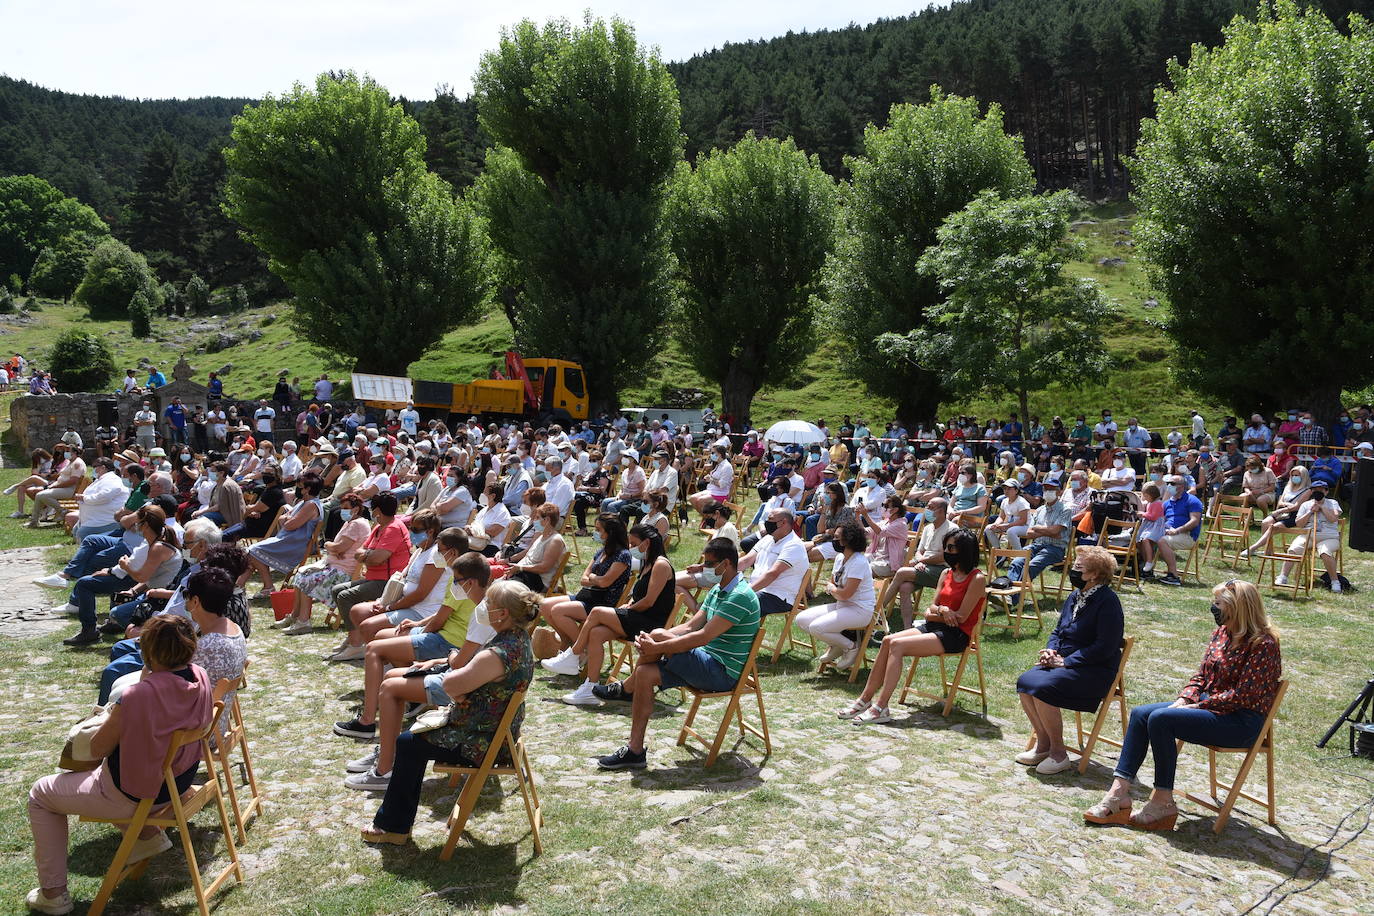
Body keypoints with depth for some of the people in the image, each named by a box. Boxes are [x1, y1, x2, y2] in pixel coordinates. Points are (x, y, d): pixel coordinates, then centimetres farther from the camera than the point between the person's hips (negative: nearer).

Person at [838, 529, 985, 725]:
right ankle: (866, 698, -14)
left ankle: (881, 708, -24)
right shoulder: (946, 574, 15)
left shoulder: (977, 579, -9)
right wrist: (941, 610, -11)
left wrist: (933, 614, 1)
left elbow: (961, 617, -12)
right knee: (888, 640, -17)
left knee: (897, 645, -25)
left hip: (956, 635, -7)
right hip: (934, 628, 7)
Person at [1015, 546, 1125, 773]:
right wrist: (1051, 650, 0)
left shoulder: (1107, 601, -13)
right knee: (1025, 682, -15)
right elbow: (1058, 631, 23)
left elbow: (1105, 647, -19)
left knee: (1042, 688, -28)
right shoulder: (1075, 596, 13)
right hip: (1066, 663, 8)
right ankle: (1043, 743, -2)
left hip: (1096, 670, -8)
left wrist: (1066, 661, -18)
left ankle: (1059, 753, -11)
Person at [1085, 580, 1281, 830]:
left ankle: (1163, 802, -15)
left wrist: (1197, 706, -17)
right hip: (1208, 705, 9)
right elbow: (1202, 675, 13)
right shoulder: (1222, 632, 9)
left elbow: (1242, 695, -20)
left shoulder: (1263, 645, -16)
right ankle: (1119, 792, -13)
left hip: (1241, 722, -9)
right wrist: (1183, 700, -4)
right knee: (1140, 714, -10)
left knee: (1161, 719, -27)